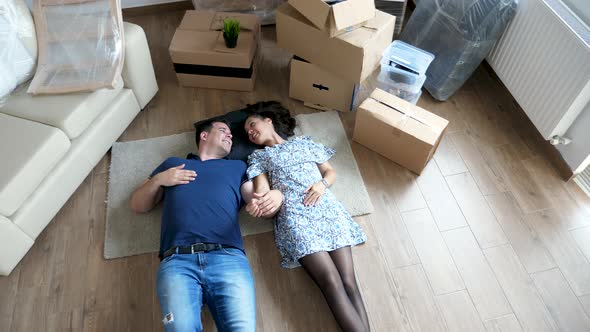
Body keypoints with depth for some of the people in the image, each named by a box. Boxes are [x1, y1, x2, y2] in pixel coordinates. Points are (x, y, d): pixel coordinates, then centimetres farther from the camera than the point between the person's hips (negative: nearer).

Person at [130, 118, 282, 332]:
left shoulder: (238, 167, 29)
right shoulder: (172, 163, 31)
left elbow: (258, 202, 16)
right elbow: (137, 205, 30)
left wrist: (275, 196, -8)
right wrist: (158, 180, 11)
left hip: (228, 258, 1)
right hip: (177, 261, 0)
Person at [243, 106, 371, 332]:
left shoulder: (305, 143, 26)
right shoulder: (258, 157, 21)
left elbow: (331, 172, 23)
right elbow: (263, 190, 5)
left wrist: (322, 184, -1)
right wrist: (257, 204, -20)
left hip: (327, 208, 2)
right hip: (295, 216, -2)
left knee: (348, 281, -16)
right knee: (332, 283, -21)